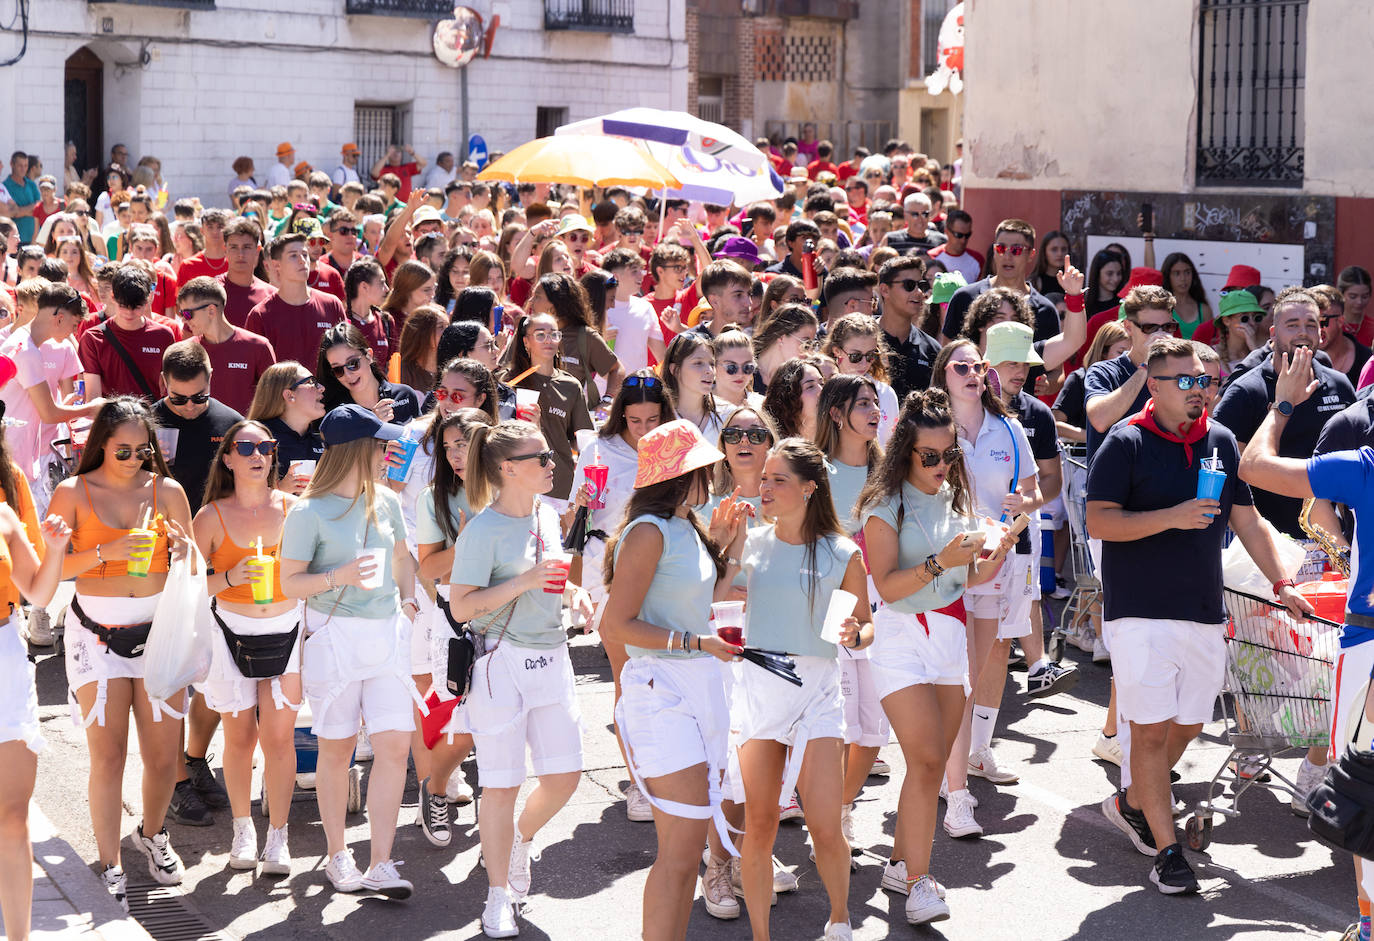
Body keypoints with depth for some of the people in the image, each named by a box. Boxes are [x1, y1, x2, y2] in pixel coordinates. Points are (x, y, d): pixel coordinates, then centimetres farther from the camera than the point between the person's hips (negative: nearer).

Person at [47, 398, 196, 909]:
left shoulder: (167, 490, 6)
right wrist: (105, 551, -19)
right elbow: (51, 567, -5)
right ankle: (109, 868, 7)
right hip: (97, 632, -2)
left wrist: (181, 545, -11)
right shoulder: (74, 493, 0)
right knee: (107, 756, -4)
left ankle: (152, 834, 32)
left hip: (159, 630, 2)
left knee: (164, 755, 4)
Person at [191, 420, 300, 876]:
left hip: (286, 632, 0)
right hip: (232, 633, 0)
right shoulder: (211, 517, -2)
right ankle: (243, 829, 24)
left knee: (278, 736, -2)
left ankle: (278, 835, 9)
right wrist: (229, 577, -16)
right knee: (239, 736, 6)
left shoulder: (293, 508, 2)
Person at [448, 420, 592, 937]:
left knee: (563, 777, 7)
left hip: (552, 658, 7)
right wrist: (524, 582, -23)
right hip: (503, 664, -7)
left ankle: (519, 841, 37)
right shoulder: (483, 530, -13)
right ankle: (499, 897, 13)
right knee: (501, 784, 0)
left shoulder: (547, 516, 9)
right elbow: (461, 607, -17)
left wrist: (570, 591, 5)